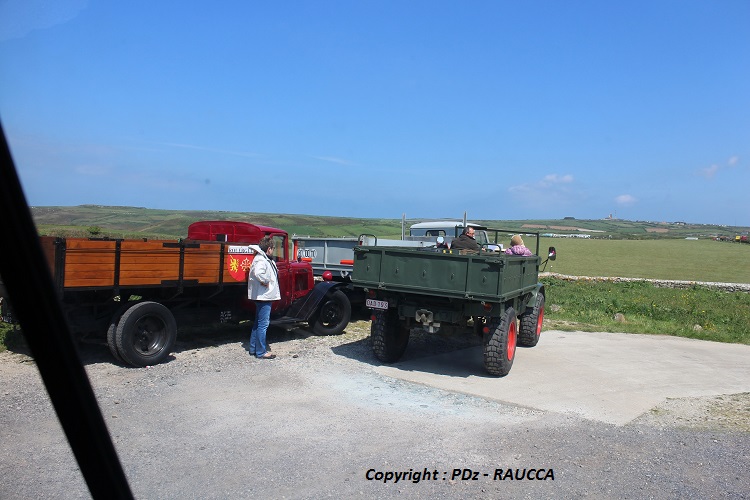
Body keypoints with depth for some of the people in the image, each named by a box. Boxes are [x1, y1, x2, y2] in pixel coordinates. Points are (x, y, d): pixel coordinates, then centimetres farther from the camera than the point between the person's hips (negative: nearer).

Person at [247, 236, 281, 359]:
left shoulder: (264, 259, 13)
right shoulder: (261, 260, -19)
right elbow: (258, 273, -38)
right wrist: (265, 282, -25)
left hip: (263, 297, 11)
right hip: (263, 296, -11)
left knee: (258, 323, 18)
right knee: (263, 324, -4)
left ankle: (253, 348, 29)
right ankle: (261, 352, 3)